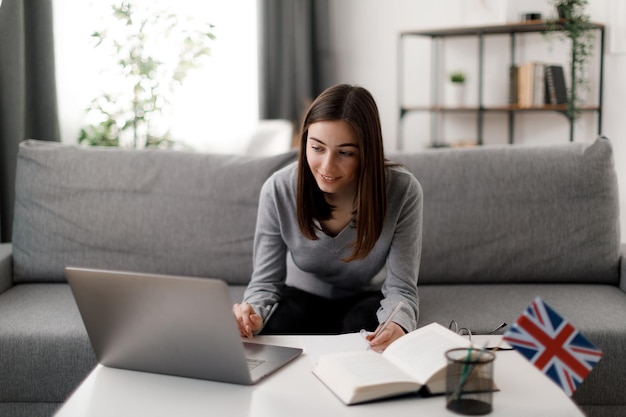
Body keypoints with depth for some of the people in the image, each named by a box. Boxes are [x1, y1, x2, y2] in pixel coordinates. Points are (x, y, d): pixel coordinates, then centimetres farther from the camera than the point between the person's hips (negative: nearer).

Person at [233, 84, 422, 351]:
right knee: (278, 325, -31)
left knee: (363, 326, -33)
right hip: (303, 296, 1)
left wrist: (397, 325, -47)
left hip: (367, 299, 0)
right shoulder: (278, 190, -22)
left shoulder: (402, 191, -26)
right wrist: (253, 314, -40)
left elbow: (401, 288, -22)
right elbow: (266, 282, -15)